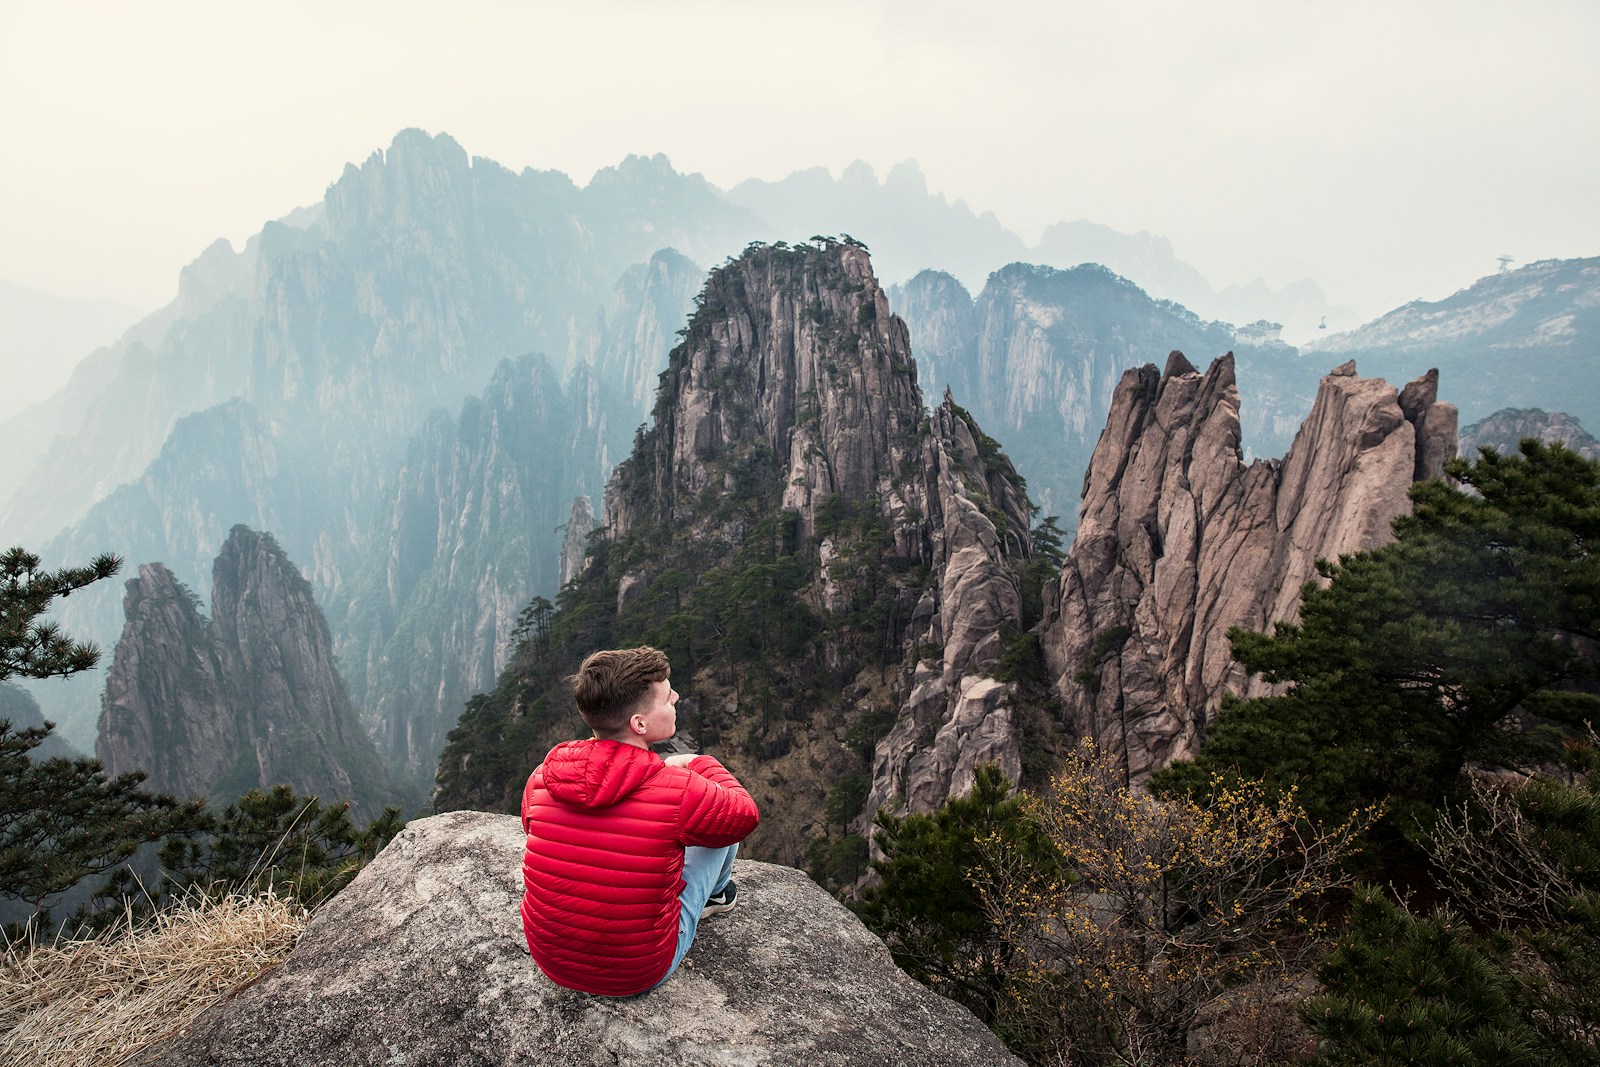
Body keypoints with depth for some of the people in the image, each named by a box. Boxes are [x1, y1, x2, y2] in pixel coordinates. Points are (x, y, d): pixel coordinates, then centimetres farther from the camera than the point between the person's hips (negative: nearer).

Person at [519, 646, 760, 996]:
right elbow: (745, 814, -5)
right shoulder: (678, 791, -26)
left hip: (550, 960, 4)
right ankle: (715, 892, 41)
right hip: (638, 974, -4)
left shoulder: (541, 778, -13)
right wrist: (699, 764, 13)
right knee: (726, 820, 9)